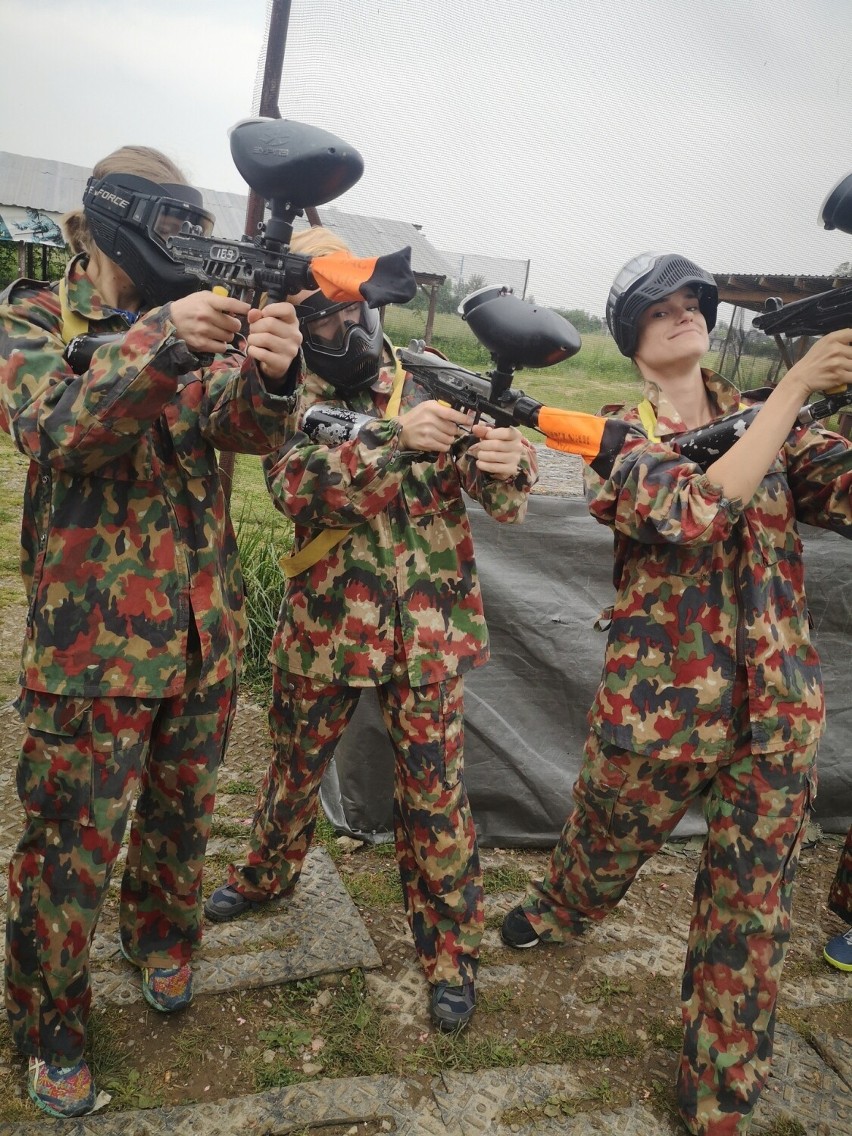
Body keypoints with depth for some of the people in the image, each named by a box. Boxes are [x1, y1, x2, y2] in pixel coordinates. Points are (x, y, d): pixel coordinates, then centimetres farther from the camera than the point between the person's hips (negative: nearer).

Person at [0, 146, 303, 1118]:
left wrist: (272, 371, -32)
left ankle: (161, 937, 46)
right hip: (91, 637, -4)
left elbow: (248, 427, -9)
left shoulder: (197, 317, 8)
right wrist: (161, 340, -38)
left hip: (206, 630, 4)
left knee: (182, 809, 20)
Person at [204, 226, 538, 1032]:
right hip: (324, 627, 1)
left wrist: (506, 461, -30)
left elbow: (502, 505, -7)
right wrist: (395, 438, -37)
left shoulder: (429, 387, -1)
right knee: (296, 765, 21)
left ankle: (449, 949, 25)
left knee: (435, 791, 6)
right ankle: (267, 874, 49)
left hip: (428, 632, 0)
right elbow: (298, 486, -25)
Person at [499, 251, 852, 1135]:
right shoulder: (627, 441, -5)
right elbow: (701, 509, -25)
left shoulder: (764, 422, 6)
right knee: (604, 852, 21)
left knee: (750, 915, 11)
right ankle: (556, 914, 57)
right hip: (661, 702, -2)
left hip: (778, 708, 3)